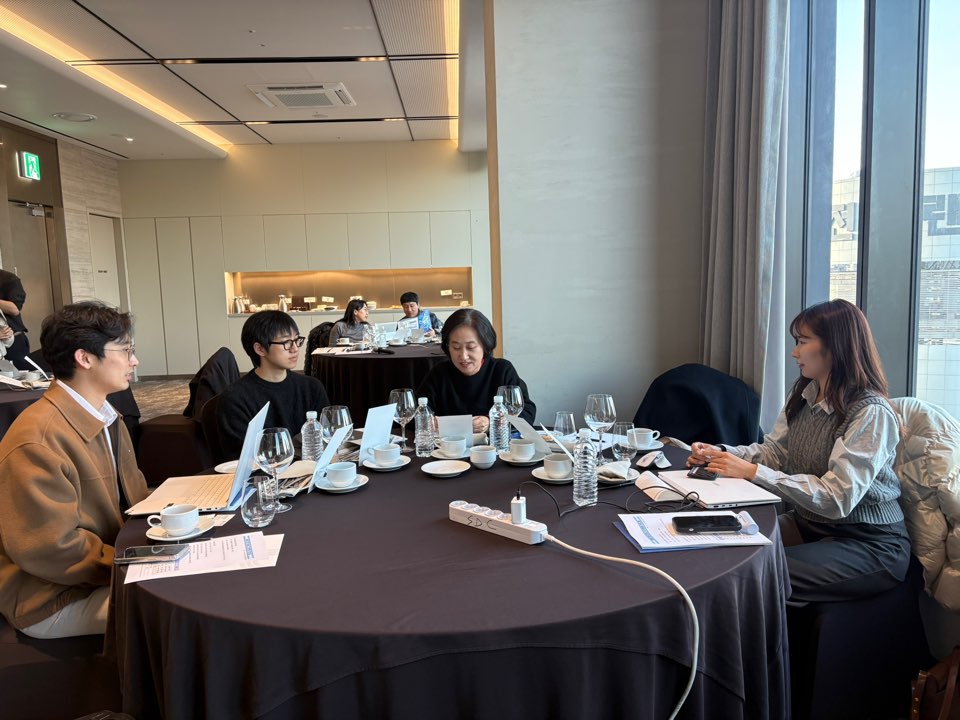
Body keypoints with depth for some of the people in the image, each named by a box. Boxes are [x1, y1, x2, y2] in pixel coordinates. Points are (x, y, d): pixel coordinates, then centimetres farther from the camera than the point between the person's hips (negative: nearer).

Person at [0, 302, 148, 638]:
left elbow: (132, 496, 14)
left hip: (112, 563, 9)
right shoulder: (37, 442, -25)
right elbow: (52, 551, -26)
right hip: (54, 600, -9)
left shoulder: (105, 417, 8)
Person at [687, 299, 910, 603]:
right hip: (809, 524, 7)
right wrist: (722, 453, -10)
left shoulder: (871, 412, -22)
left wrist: (752, 472, -28)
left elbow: (836, 499, -27)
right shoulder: (804, 394, 2)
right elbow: (774, 449, 8)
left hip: (869, 543, -6)